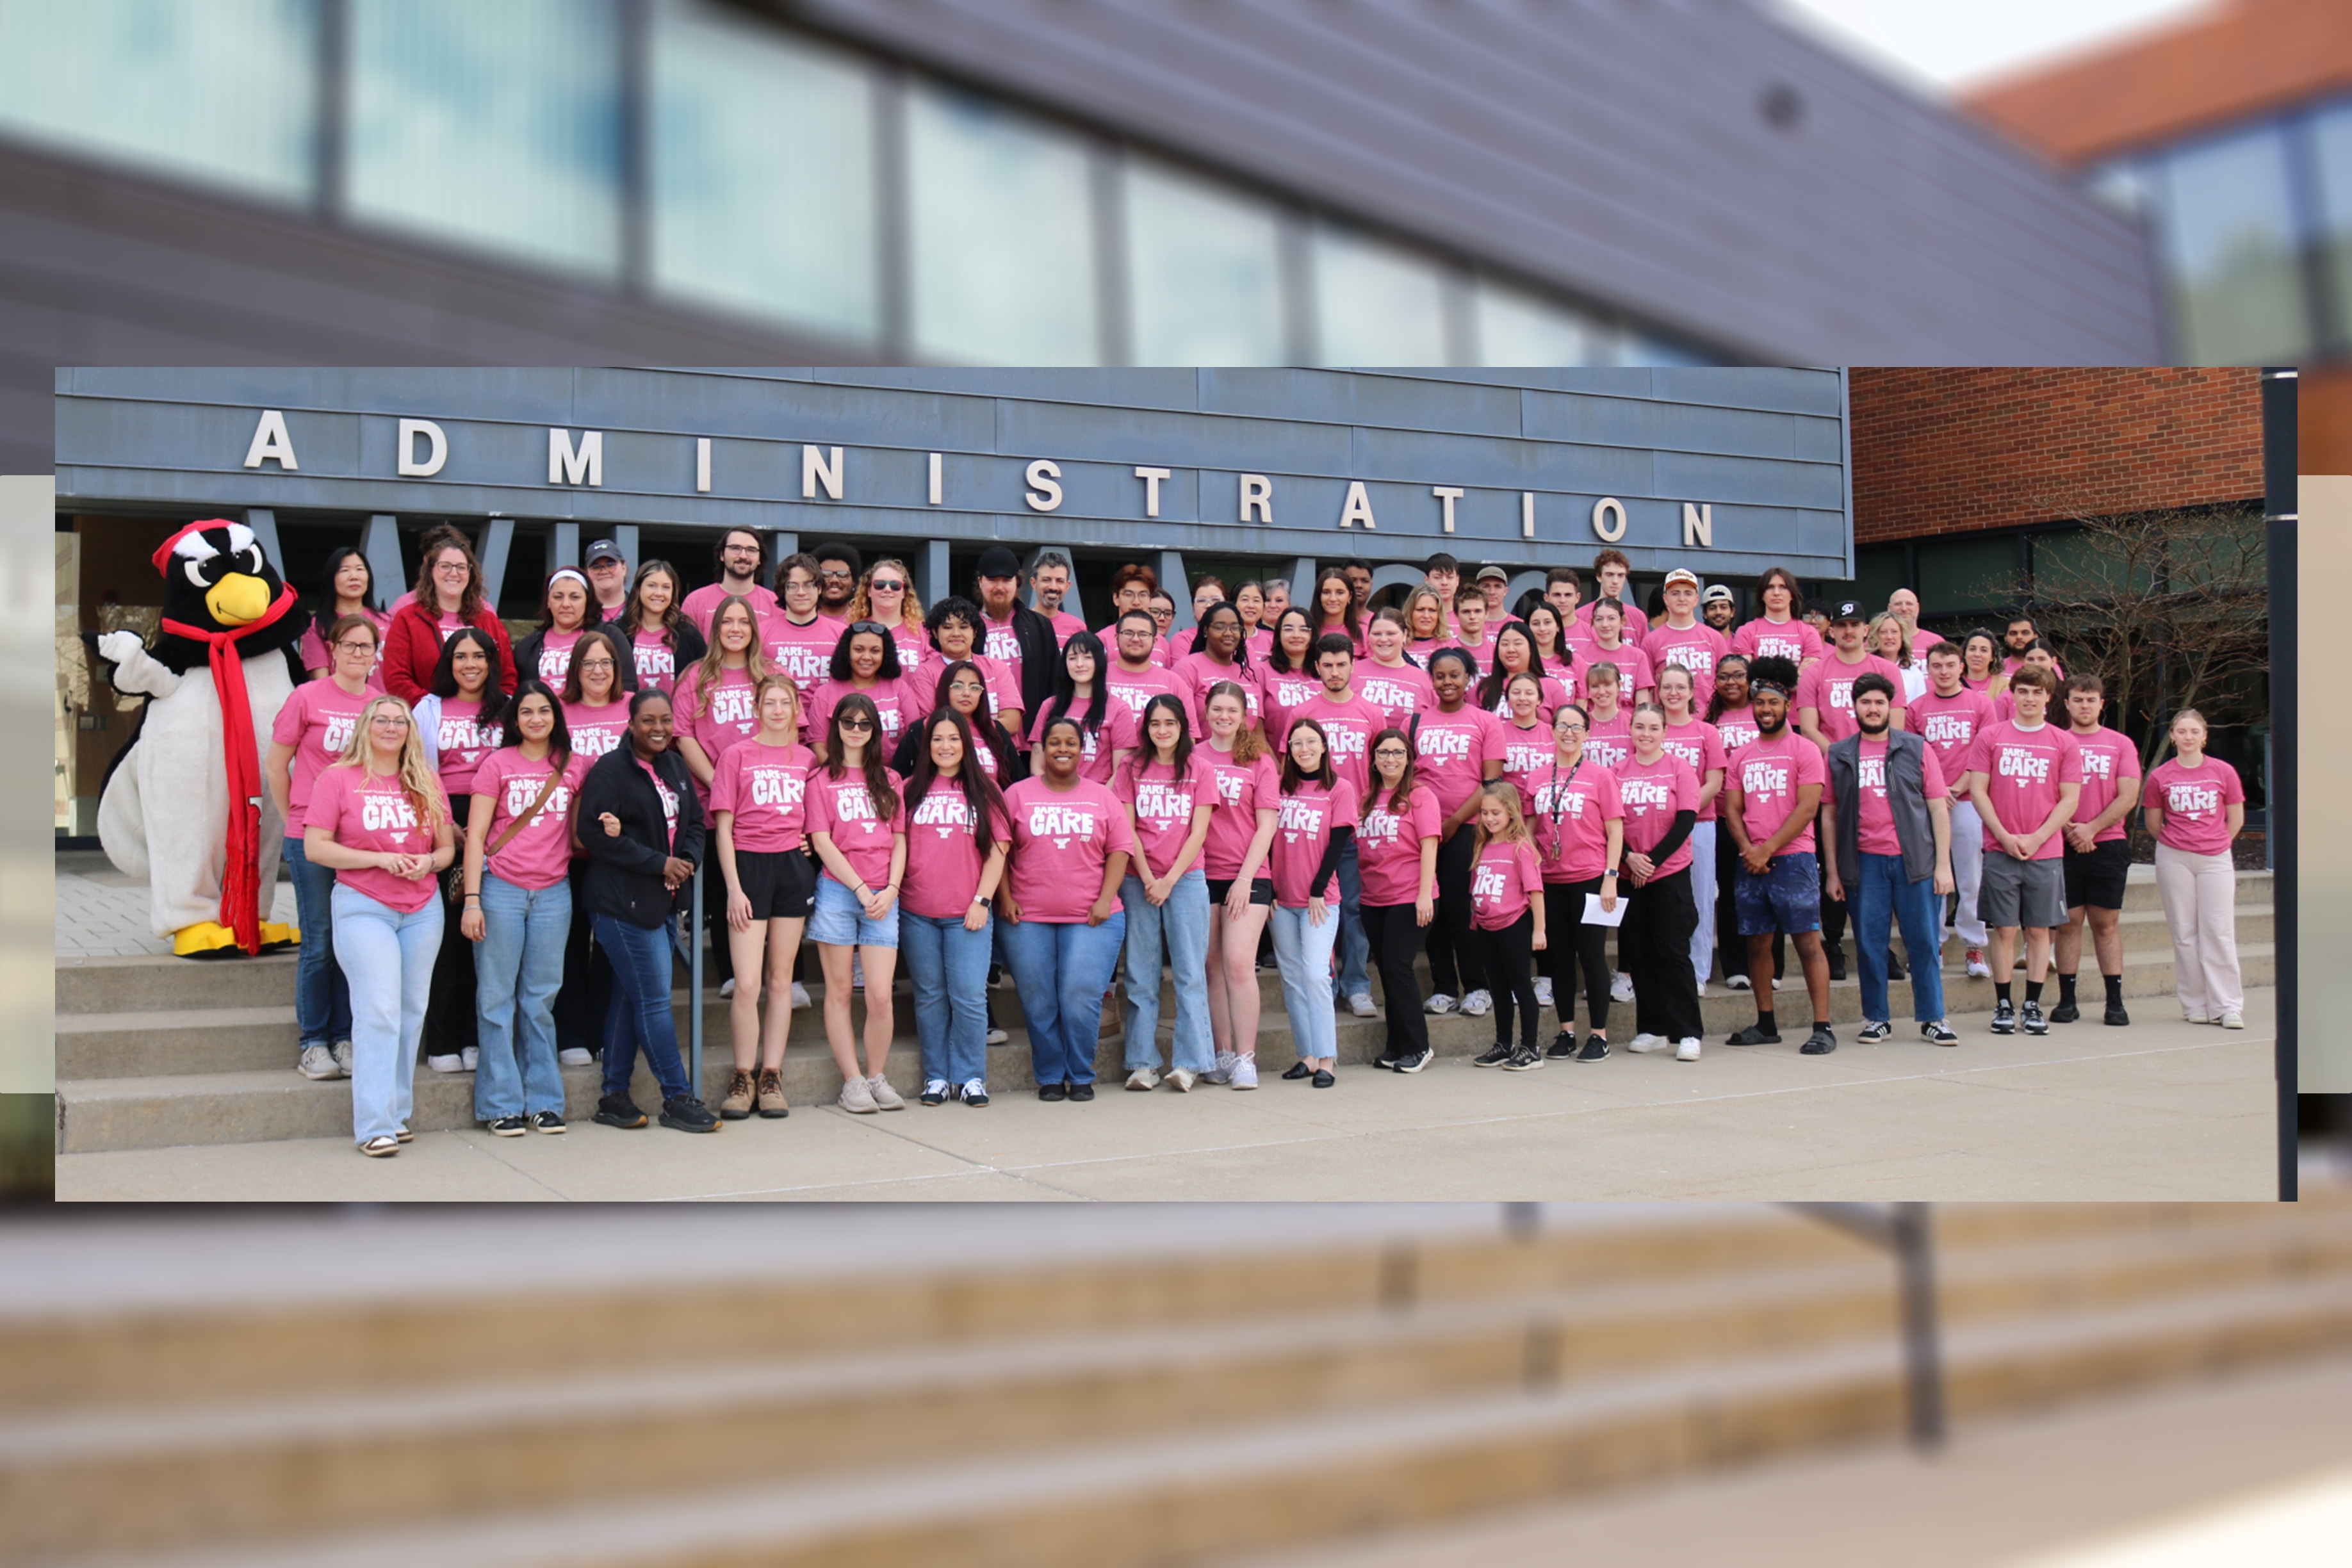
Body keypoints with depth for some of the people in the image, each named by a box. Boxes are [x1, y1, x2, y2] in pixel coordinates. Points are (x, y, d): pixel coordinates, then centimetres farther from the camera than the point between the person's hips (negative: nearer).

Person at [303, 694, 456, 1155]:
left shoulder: (426, 782, 13)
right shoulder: (337, 778, 0)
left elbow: (448, 845, 17)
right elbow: (314, 847, -5)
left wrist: (430, 862, -6)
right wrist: (379, 859, -14)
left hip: (423, 909, 5)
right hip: (363, 907, -4)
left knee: (412, 1011, 5)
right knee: (379, 1010, -12)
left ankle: (396, 1112, 15)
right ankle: (375, 1125, -10)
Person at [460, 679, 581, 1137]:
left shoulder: (575, 766, 9)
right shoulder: (497, 765, 1)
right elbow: (475, 837, -2)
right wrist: (472, 900, -9)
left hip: (553, 892, 2)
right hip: (501, 888, -2)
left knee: (541, 999, 7)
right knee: (497, 998, 1)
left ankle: (543, 1102, 14)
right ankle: (501, 1104, 8)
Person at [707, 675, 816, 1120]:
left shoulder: (807, 759, 11)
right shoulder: (737, 756, 2)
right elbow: (723, 828, -1)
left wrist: (813, 842, 3)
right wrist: (734, 888, -9)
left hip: (793, 867, 3)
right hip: (749, 865, -3)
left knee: (781, 979, 7)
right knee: (747, 984, -8)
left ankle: (771, 1077, 12)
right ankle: (742, 1078, 5)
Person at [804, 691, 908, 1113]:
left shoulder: (888, 780, 16)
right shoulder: (821, 778, 5)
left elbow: (899, 840, 13)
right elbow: (822, 841, -3)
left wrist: (891, 889, -2)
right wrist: (861, 888, -9)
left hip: (882, 898, 2)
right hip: (837, 891, -2)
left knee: (880, 995, -5)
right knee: (840, 991, 2)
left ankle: (877, 1076, 10)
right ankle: (852, 1081, 8)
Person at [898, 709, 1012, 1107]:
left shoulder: (983, 790, 7)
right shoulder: (912, 790, 9)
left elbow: (998, 850, 4)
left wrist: (982, 900, -4)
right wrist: (893, 892, -1)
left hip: (967, 914, -1)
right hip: (917, 913, 1)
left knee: (969, 996, -5)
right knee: (930, 997, 7)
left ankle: (971, 1077, 6)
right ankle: (937, 1077, 15)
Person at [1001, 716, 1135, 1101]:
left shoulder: (1103, 798, 11)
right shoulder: (1017, 795, 9)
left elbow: (1120, 851, 7)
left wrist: (1106, 899, -4)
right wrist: (1004, 897, -3)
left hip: (1091, 920, 0)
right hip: (1028, 920, 0)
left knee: (1081, 1000, -8)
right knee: (1039, 1005, 1)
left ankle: (1081, 1077, 8)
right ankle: (1049, 1078, 15)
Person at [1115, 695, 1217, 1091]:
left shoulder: (1198, 771, 6)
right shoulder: (1132, 770, 9)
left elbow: (1198, 832, 0)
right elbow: (1127, 829, 3)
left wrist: (1169, 880, -8)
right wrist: (1147, 878, -7)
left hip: (1186, 879, -1)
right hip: (1138, 881, 1)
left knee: (1190, 972, -3)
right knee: (1141, 975, 2)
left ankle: (1190, 1062, -1)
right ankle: (1143, 1064, 6)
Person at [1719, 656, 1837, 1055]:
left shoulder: (1805, 750, -1)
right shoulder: (1741, 756, 14)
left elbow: (1807, 807, -9)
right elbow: (1732, 809, 12)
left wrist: (1768, 849, -13)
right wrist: (1747, 849, -6)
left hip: (1792, 859, -5)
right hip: (1751, 864, 5)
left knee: (1808, 940, -7)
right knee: (1757, 943, 9)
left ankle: (1823, 1027, -6)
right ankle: (1766, 1024, 19)